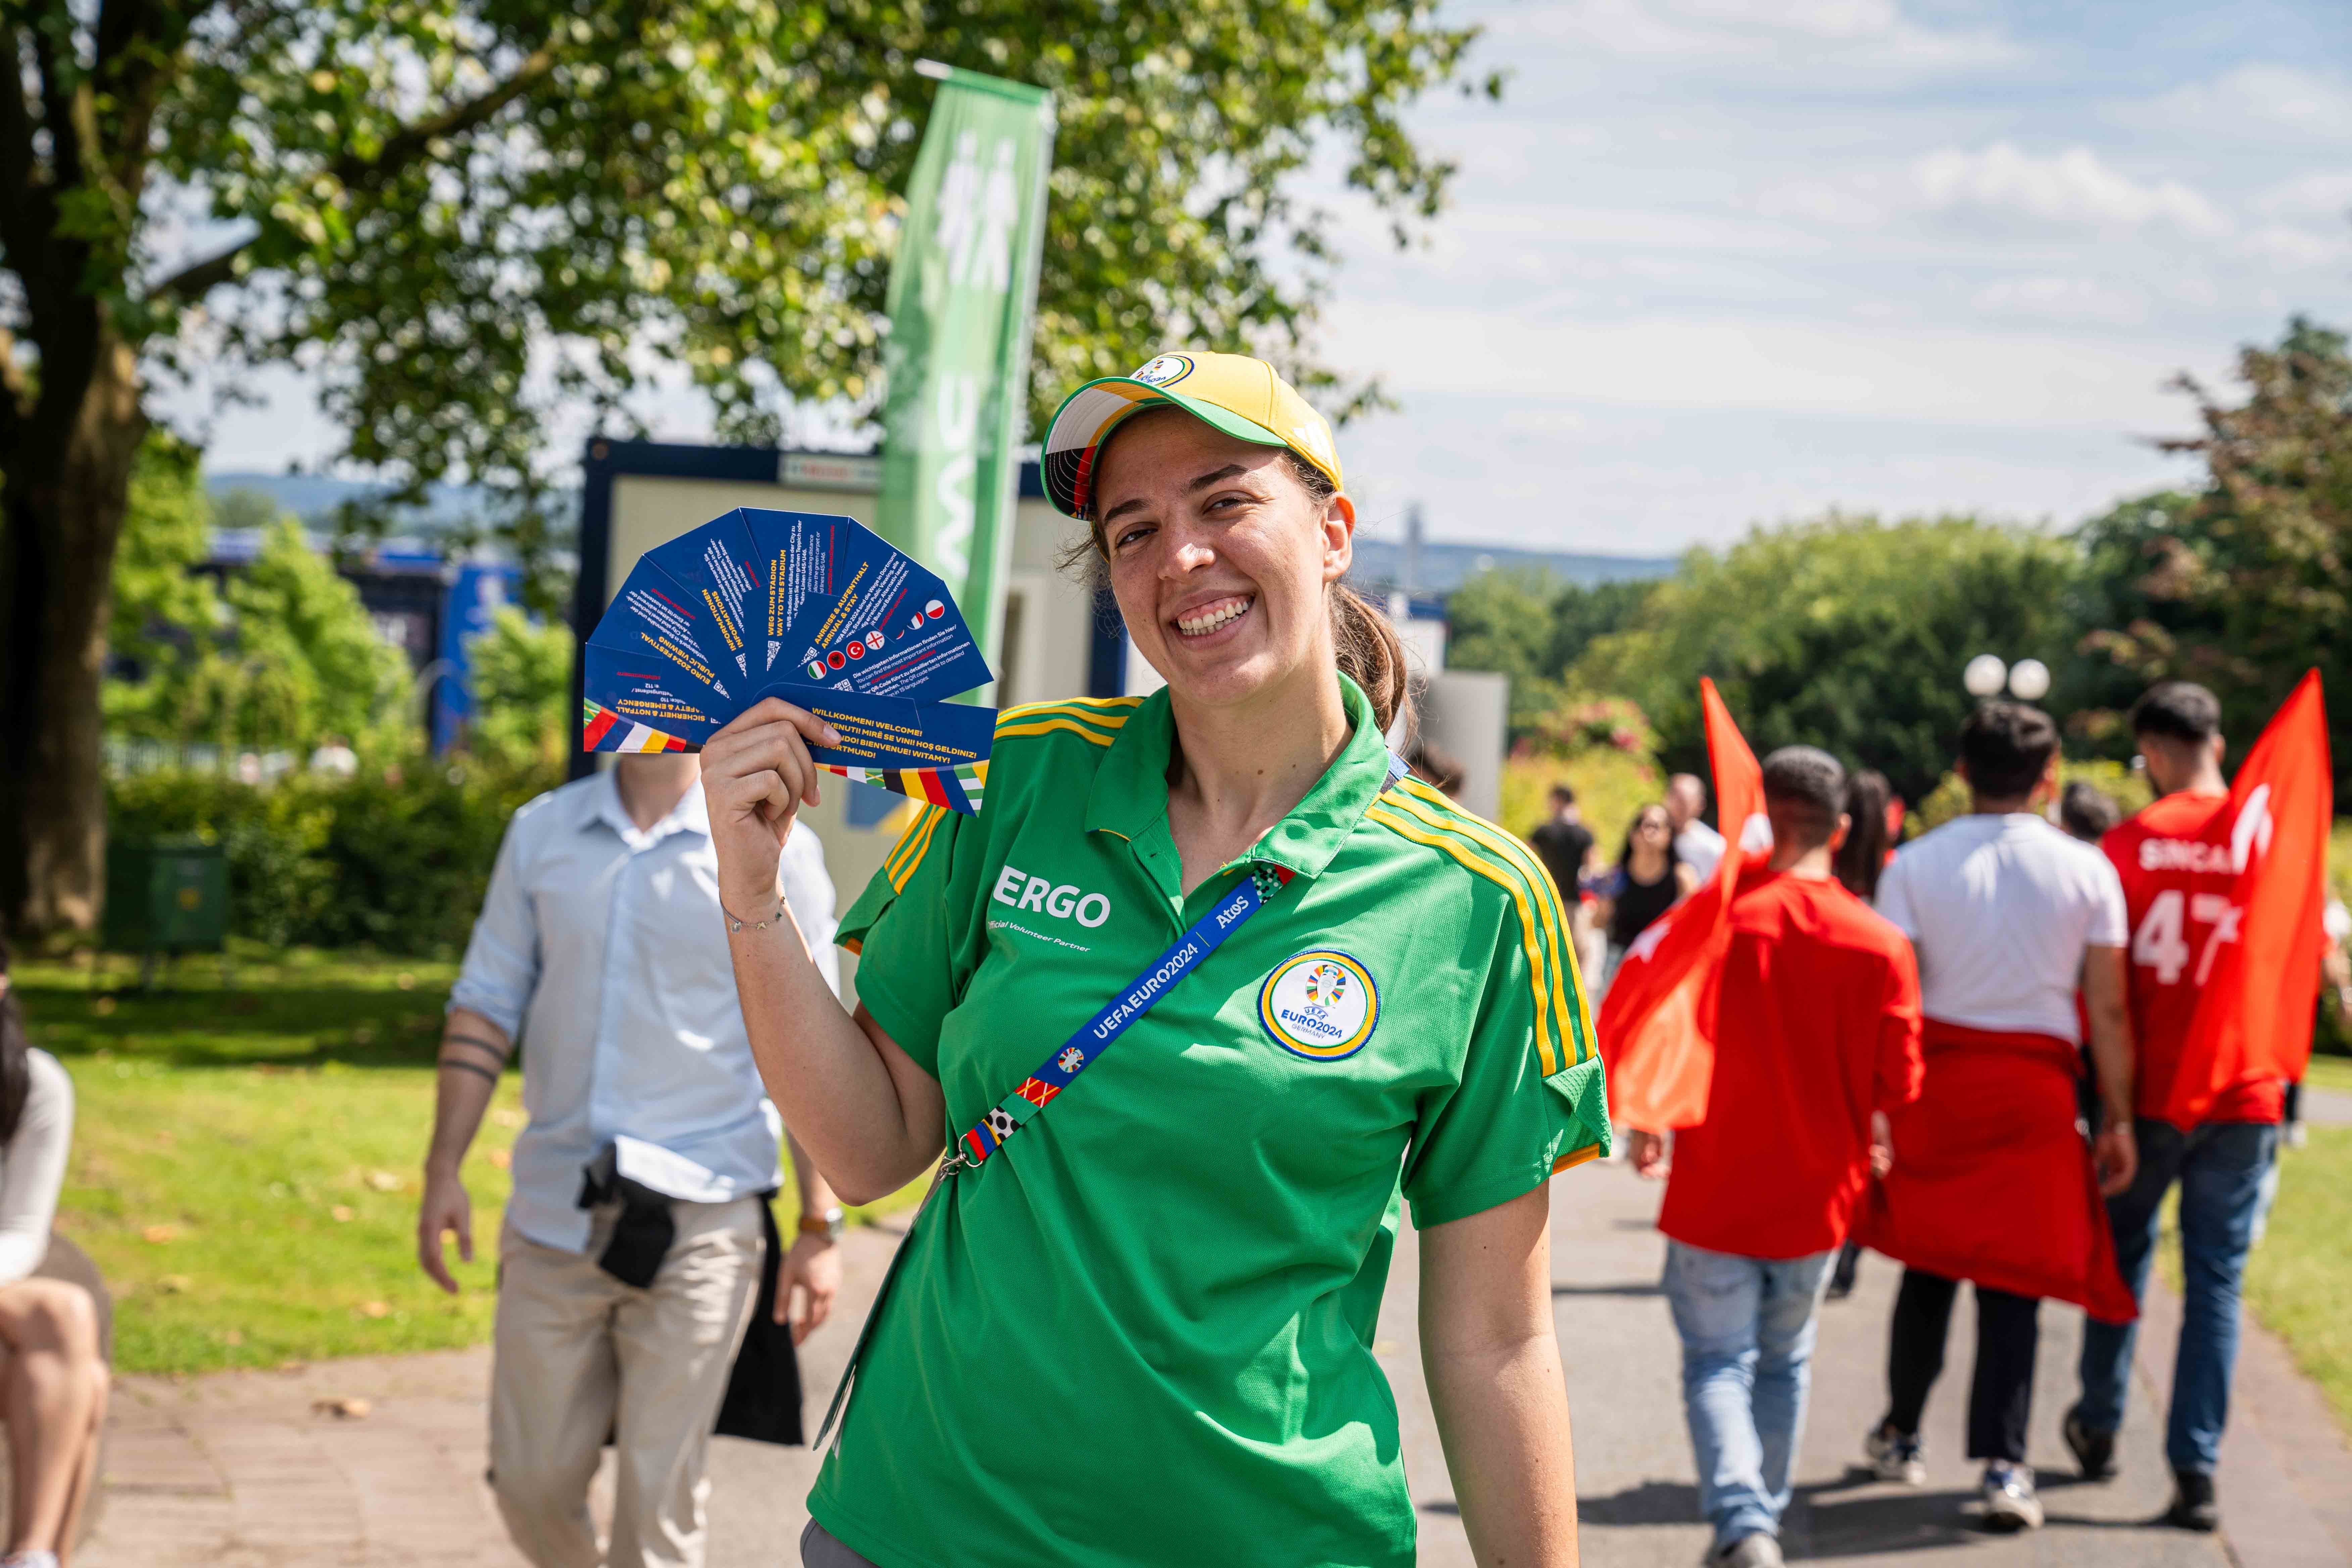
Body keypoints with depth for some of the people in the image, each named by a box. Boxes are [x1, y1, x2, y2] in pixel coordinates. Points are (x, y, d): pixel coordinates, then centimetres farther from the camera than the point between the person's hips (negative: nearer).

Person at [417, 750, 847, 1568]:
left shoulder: (773, 850, -3)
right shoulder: (541, 832, 7)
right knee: (531, 1484, 7)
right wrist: (444, 1170, 2)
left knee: (657, 1500, -2)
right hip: (556, 1212, 3)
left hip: (699, 1222, -3)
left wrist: (820, 1226, -2)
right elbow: (487, 1003, 10)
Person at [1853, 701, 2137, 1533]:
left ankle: (1901, 1436, 28)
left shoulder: (1915, 865, -2)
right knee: (2014, 1277, 2)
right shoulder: (2086, 870, -1)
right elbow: (2108, 1011, -1)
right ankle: (2003, 1463, -7)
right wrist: (2118, 1119, 6)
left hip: (1937, 1075, 1)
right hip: (2036, 1087, -1)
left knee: (1929, 1263, 16)